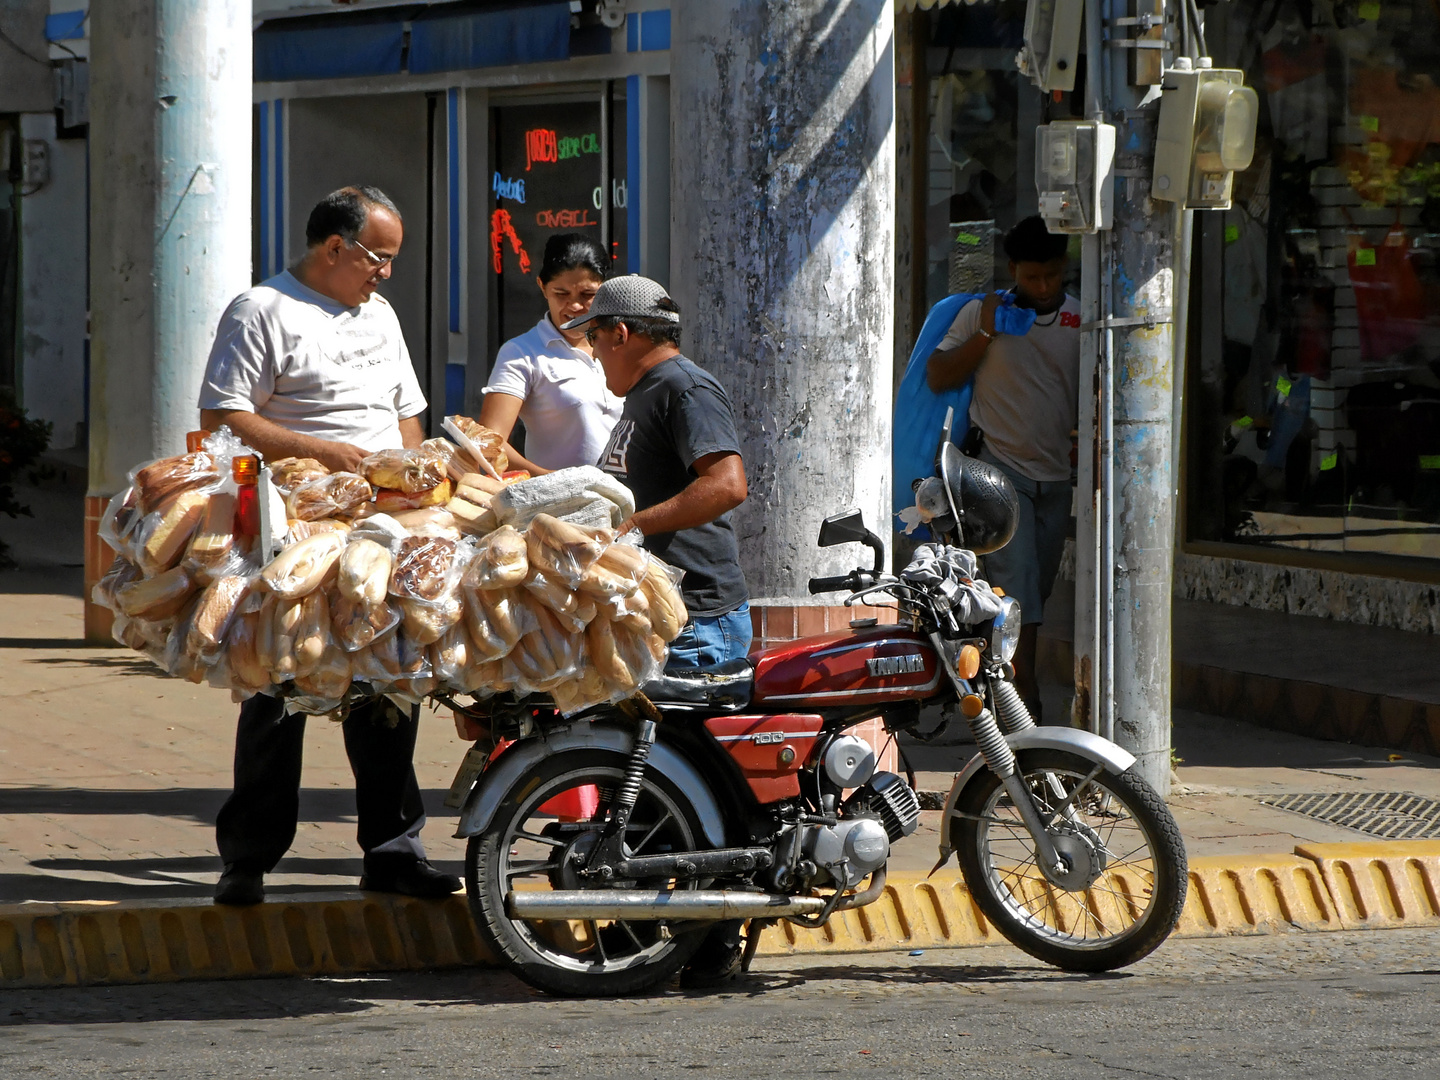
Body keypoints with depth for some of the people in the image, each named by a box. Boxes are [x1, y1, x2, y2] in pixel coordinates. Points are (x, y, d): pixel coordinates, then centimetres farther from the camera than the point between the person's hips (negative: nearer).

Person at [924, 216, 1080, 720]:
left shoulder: (1081, 319, 7)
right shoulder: (982, 313, -1)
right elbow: (937, 377, -3)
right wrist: (985, 334, -12)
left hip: (1057, 475, 4)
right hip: (1000, 468, -4)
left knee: (1037, 588, 9)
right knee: (1016, 586, -14)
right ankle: (1027, 703, -18)